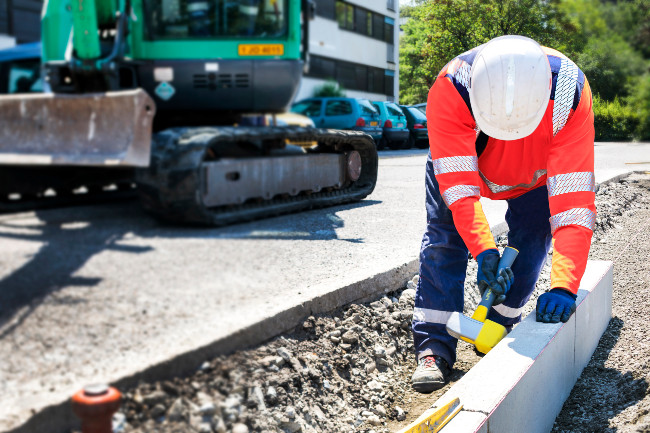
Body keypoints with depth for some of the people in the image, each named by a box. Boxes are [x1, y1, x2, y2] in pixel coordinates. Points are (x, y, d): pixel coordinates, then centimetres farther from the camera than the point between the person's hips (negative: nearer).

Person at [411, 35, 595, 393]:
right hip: (461, 159, -1)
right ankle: (434, 346, -9)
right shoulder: (449, 89, -43)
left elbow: (573, 199, -43)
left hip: (537, 171, 1)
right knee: (444, 234, -14)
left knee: (533, 239, -12)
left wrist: (564, 285, -50)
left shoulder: (569, 94, -41)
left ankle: (499, 327, 10)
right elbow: (457, 183, -42)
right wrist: (483, 251, -54)